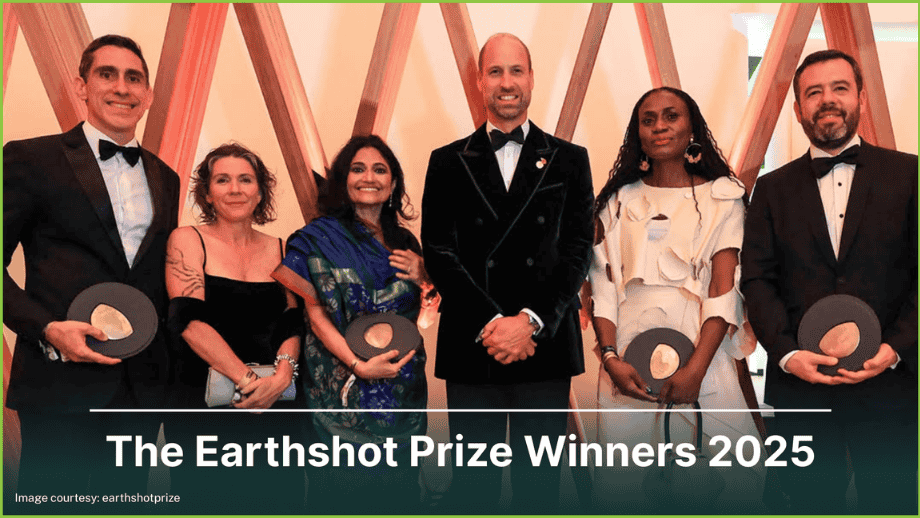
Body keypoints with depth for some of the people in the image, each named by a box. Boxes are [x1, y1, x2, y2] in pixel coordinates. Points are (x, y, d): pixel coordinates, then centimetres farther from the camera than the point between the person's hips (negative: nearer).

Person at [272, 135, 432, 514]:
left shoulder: (405, 242, 9)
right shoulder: (321, 237, -4)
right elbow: (315, 314, -10)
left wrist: (422, 279, -6)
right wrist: (358, 365, -20)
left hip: (403, 390, 5)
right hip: (344, 390, -4)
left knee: (396, 491, 12)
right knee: (345, 490, 3)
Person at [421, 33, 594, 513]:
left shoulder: (569, 160, 9)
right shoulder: (448, 162, 9)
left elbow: (577, 251, 1)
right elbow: (439, 253, 0)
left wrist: (531, 321, -11)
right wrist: (490, 324, -10)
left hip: (545, 347, 0)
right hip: (471, 348, 0)